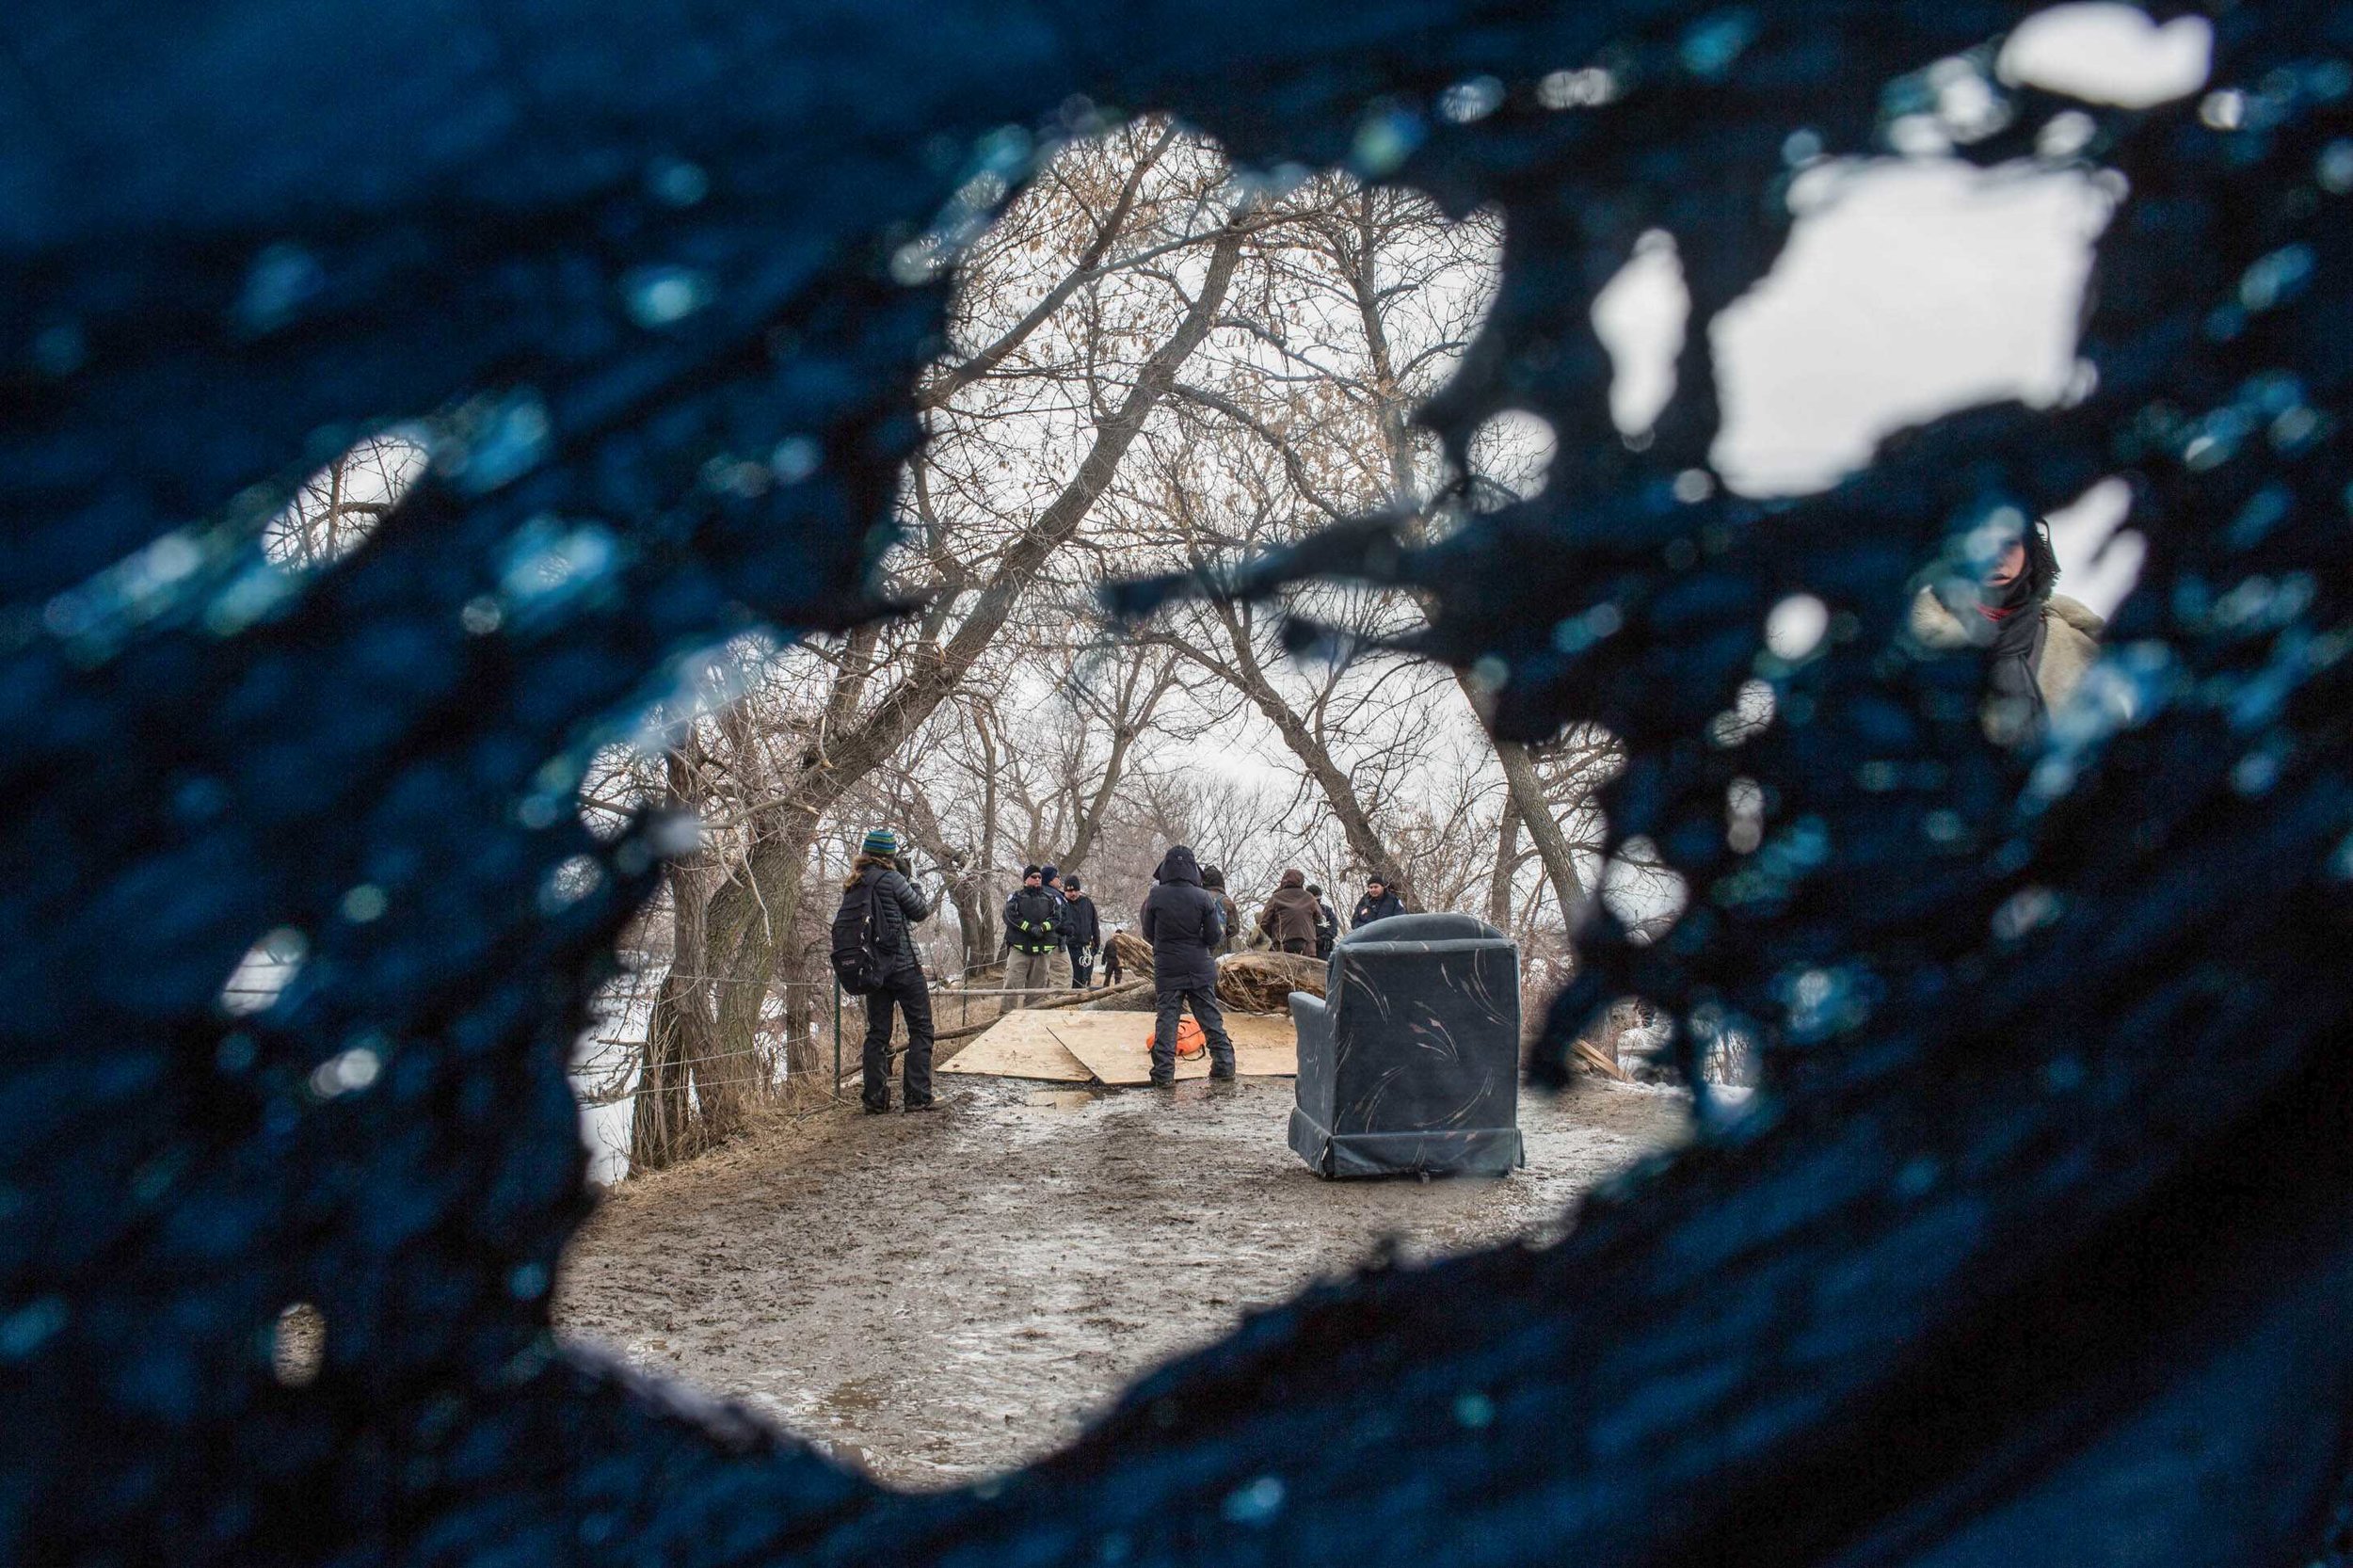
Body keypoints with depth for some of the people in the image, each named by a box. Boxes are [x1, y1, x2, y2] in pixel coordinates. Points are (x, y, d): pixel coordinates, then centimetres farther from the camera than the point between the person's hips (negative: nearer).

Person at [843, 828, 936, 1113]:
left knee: (877, 1033, 11)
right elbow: (921, 912, -5)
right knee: (921, 1029, 2)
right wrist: (910, 880, 5)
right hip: (903, 965, -6)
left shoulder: (853, 886, 7)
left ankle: (874, 1099, 10)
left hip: (872, 968, 6)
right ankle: (916, 1097, -3)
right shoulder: (891, 880, -13)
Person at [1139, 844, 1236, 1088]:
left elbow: (1148, 934, 2)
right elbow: (1214, 937, -7)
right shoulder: (1204, 897, -9)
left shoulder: (1155, 896, -8)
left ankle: (1164, 1074, -3)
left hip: (1167, 969, -1)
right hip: (1200, 968, 1)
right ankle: (1224, 1065, 15)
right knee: (1211, 1017, 11)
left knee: (1166, 1020, 2)